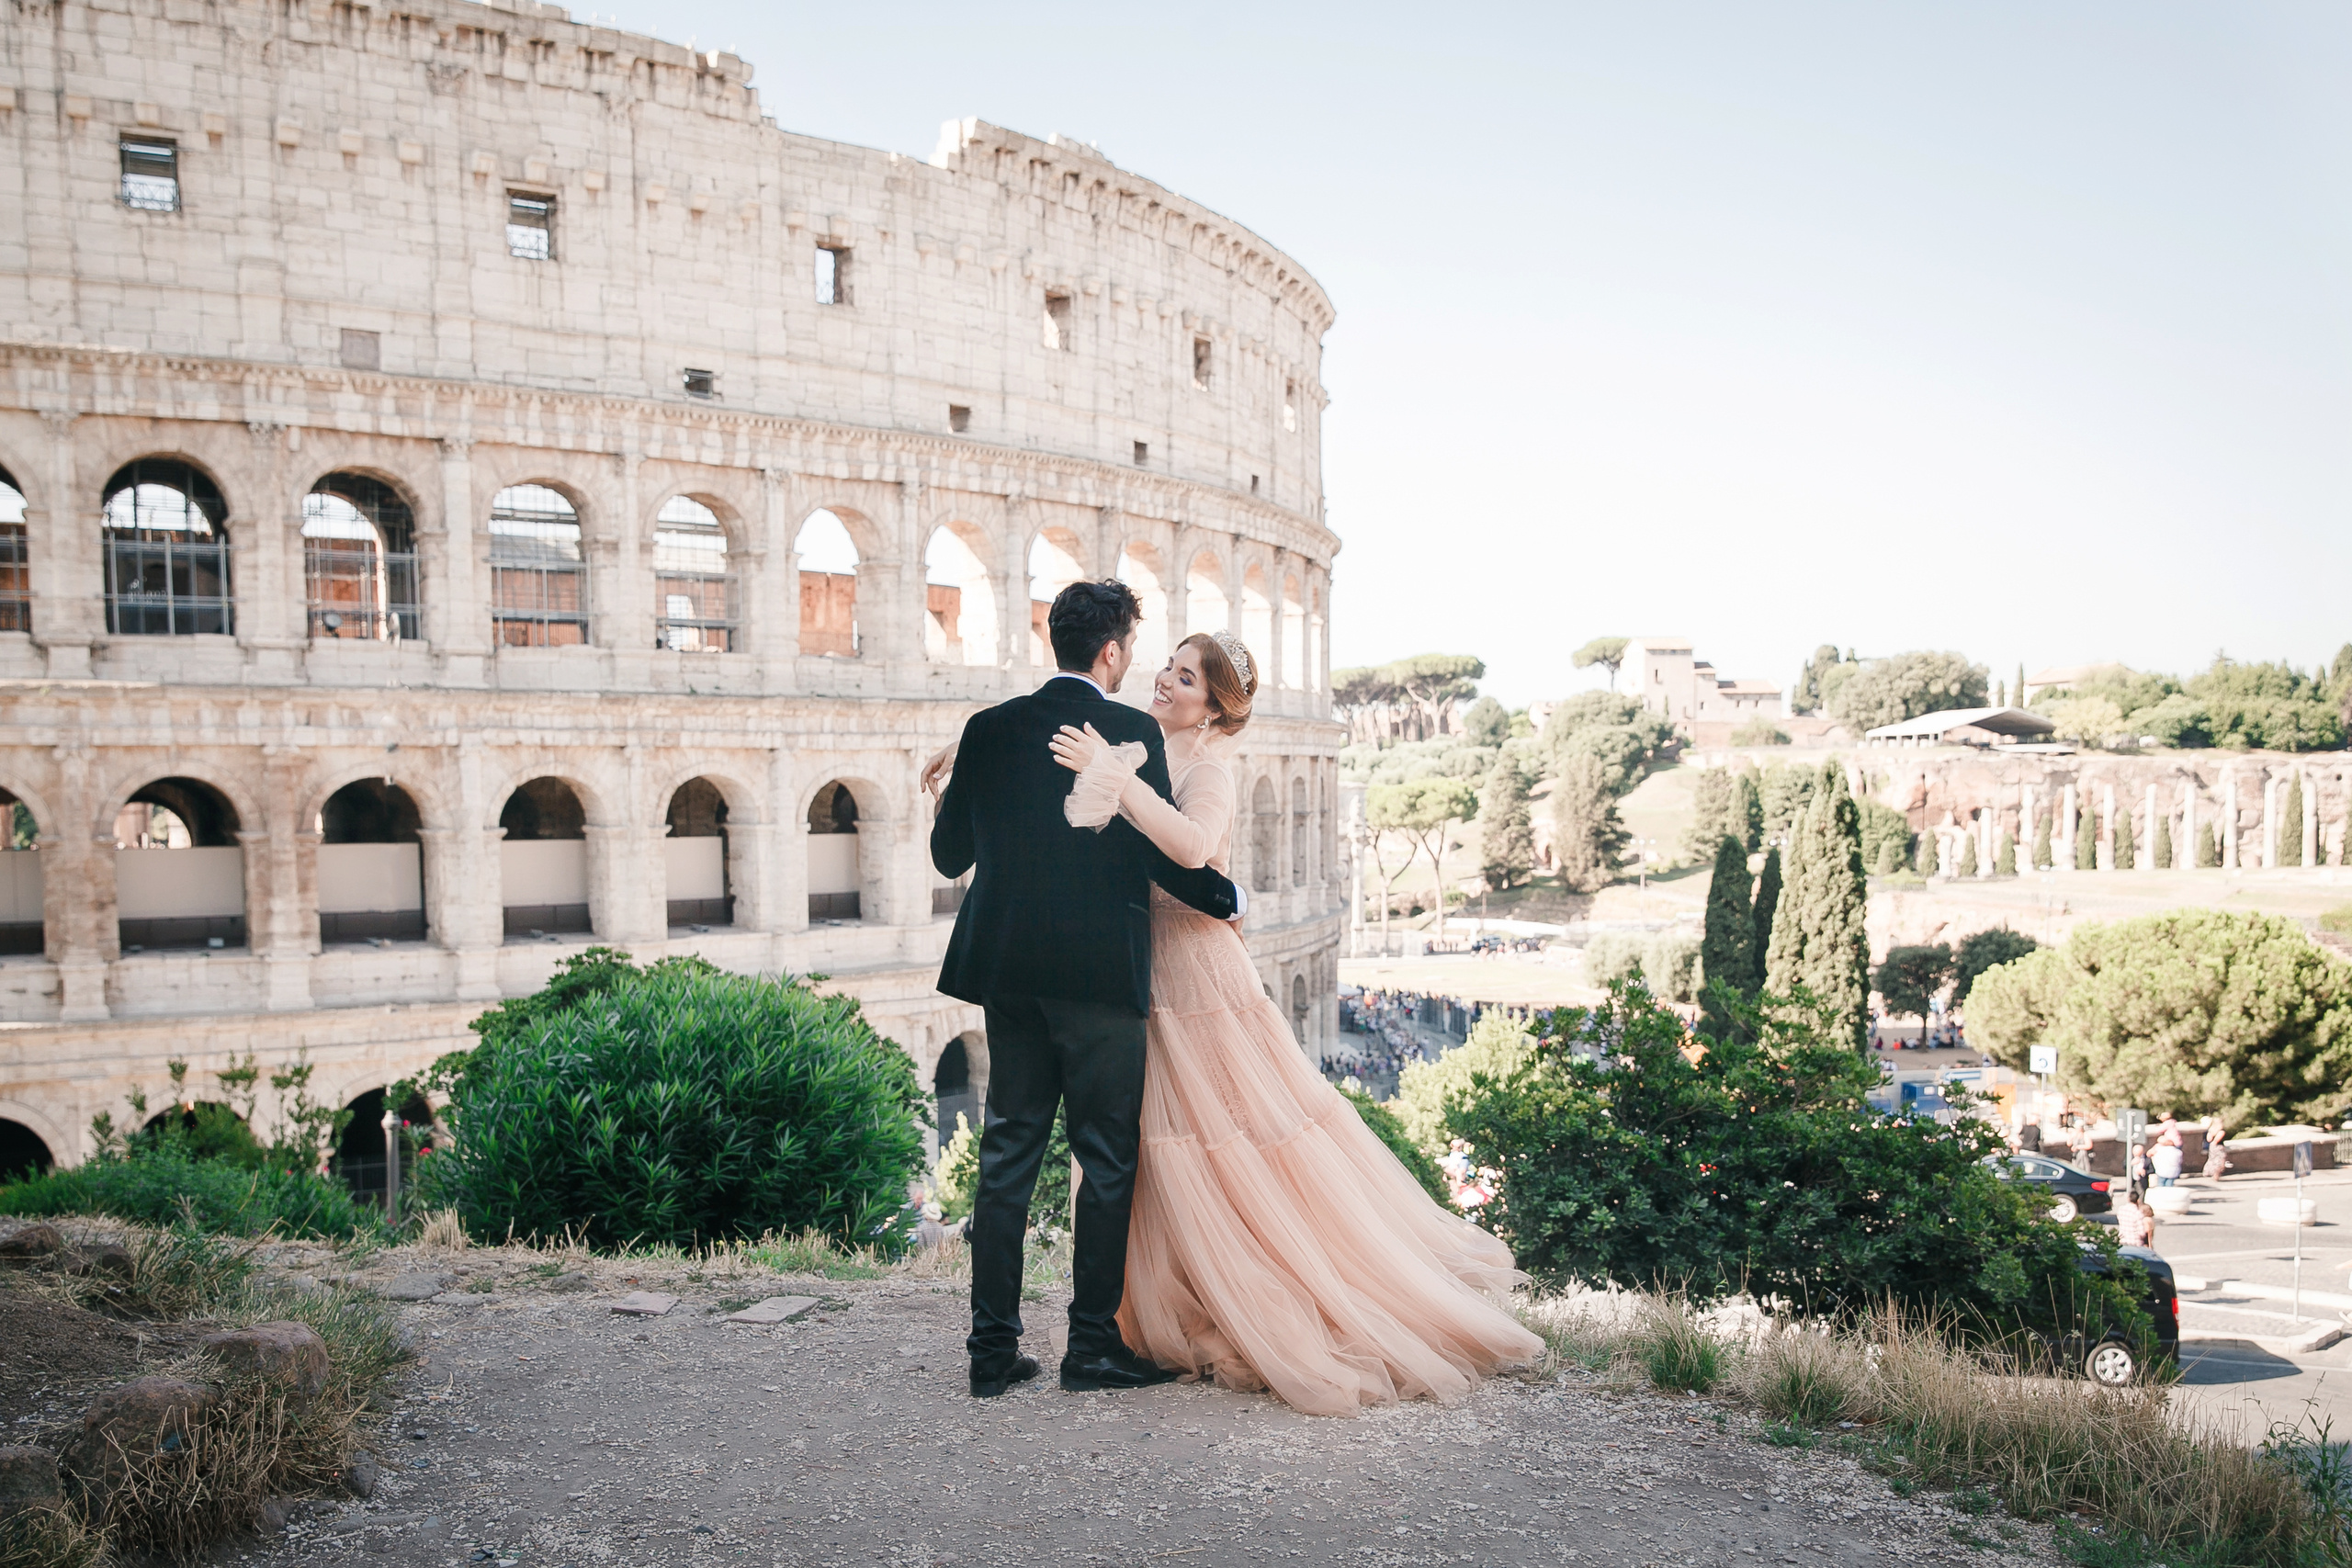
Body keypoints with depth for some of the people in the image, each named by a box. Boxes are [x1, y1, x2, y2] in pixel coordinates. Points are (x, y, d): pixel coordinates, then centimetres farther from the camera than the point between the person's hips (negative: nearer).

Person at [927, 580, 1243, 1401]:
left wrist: (956, 780, 25)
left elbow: (950, 855, 8)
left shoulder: (989, 730, 3)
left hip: (1008, 969, 5)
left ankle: (993, 1346, 15)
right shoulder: (1133, 732, -9)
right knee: (1107, 1158, 7)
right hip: (1100, 972, -5)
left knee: (1007, 1153, 11)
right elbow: (1165, 857, -11)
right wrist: (1228, 899, 7)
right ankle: (1093, 1343, 13)